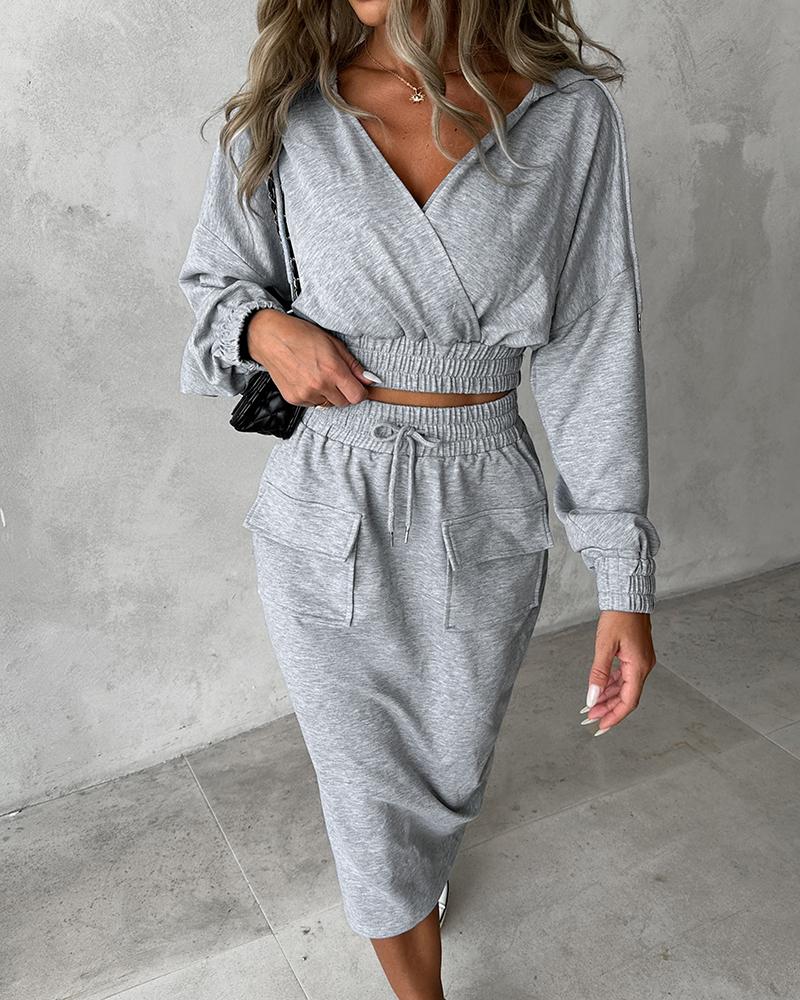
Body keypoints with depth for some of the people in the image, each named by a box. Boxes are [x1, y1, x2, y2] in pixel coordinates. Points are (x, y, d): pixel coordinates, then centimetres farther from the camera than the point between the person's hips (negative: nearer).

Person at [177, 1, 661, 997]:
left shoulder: (571, 115, -6)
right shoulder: (284, 113, -4)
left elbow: (592, 349, -6)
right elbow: (216, 280, 11)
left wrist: (624, 577, -6)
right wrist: (263, 327, -15)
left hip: (485, 517, 1)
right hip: (328, 516, 0)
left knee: (451, 771, 24)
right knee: (372, 790, 13)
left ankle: (412, 864, 62)